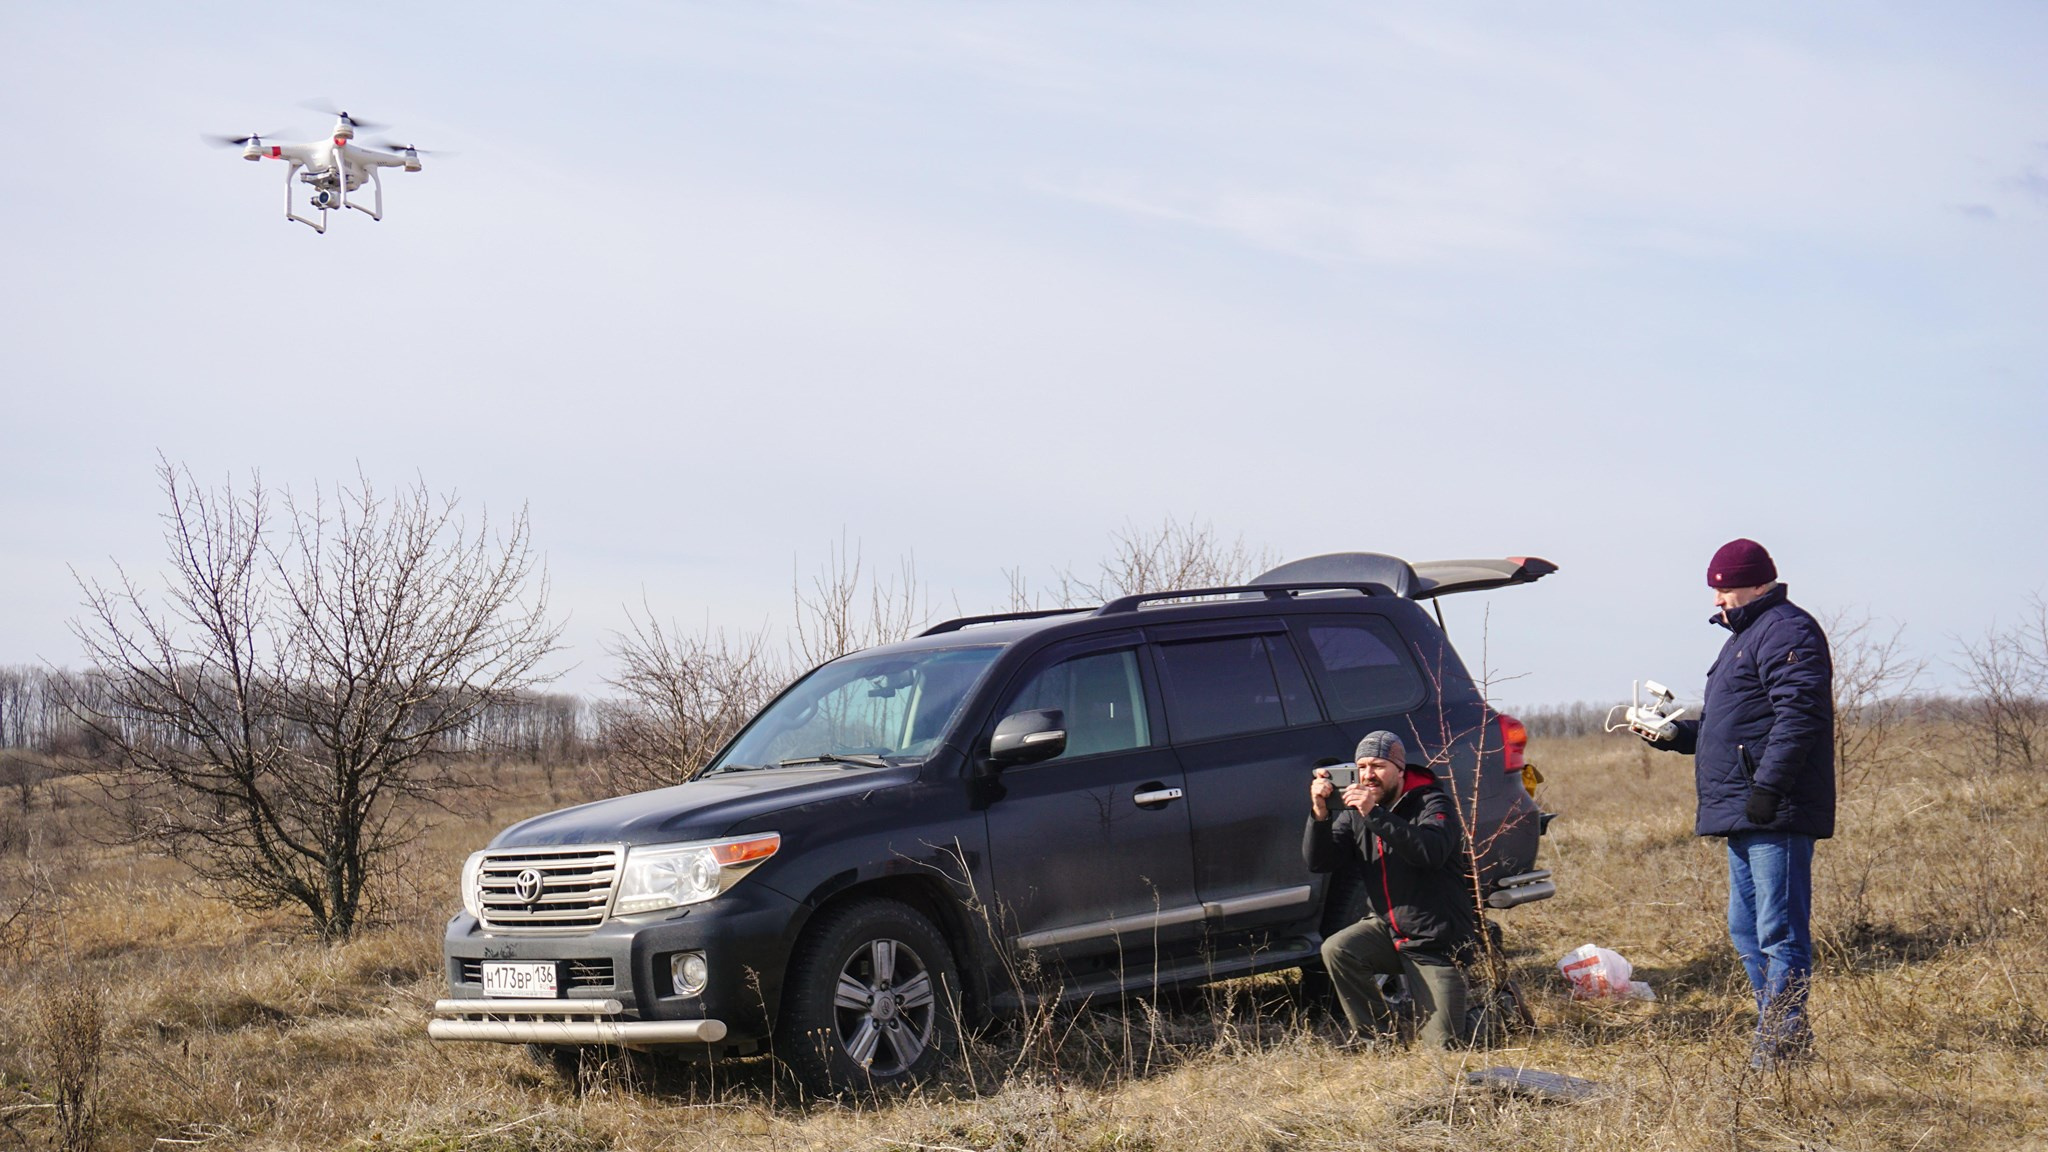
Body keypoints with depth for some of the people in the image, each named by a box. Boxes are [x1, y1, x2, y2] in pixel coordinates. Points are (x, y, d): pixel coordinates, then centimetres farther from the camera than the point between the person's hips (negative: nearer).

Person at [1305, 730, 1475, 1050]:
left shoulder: (1432, 804, -13)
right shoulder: (1355, 811, 3)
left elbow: (1432, 852, -34)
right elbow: (1317, 862, -6)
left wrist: (1376, 814, -39)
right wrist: (1319, 813, -23)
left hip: (1436, 942, -5)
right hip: (1389, 930, 5)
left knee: (1441, 1044, -8)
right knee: (1336, 950, -25)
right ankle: (1379, 1040, -7)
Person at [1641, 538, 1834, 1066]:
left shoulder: (1786, 631, -10)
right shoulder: (1745, 636, 24)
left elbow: (1798, 714, -22)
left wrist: (1768, 786, -26)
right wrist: (1677, 735, 15)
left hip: (1777, 814, -11)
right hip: (1744, 813, 11)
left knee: (1779, 931, -9)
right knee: (1746, 931, 14)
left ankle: (1783, 1041, -8)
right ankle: (1779, 1036, 20)